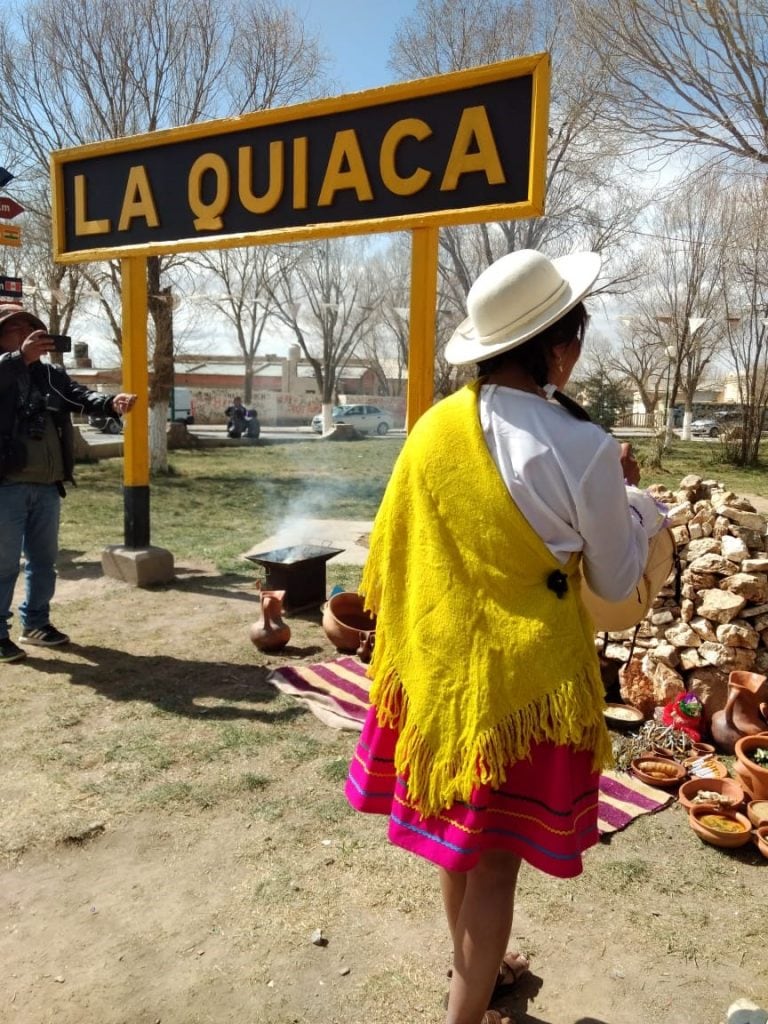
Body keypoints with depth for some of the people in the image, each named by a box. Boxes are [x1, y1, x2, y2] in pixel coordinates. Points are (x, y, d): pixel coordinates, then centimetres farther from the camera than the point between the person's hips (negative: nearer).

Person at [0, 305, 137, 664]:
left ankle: (35, 622, 32)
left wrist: (111, 403, -23)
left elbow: (81, 397, -3)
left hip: (47, 485, 6)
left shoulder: (51, 374, 12)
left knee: (44, 559, 16)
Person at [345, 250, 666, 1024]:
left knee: (458, 831, 24)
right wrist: (638, 506, 10)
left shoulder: (435, 427, -6)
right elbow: (616, 583, -5)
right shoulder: (583, 449, -18)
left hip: (441, 662, 6)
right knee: (495, 854, 12)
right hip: (523, 674, -5)